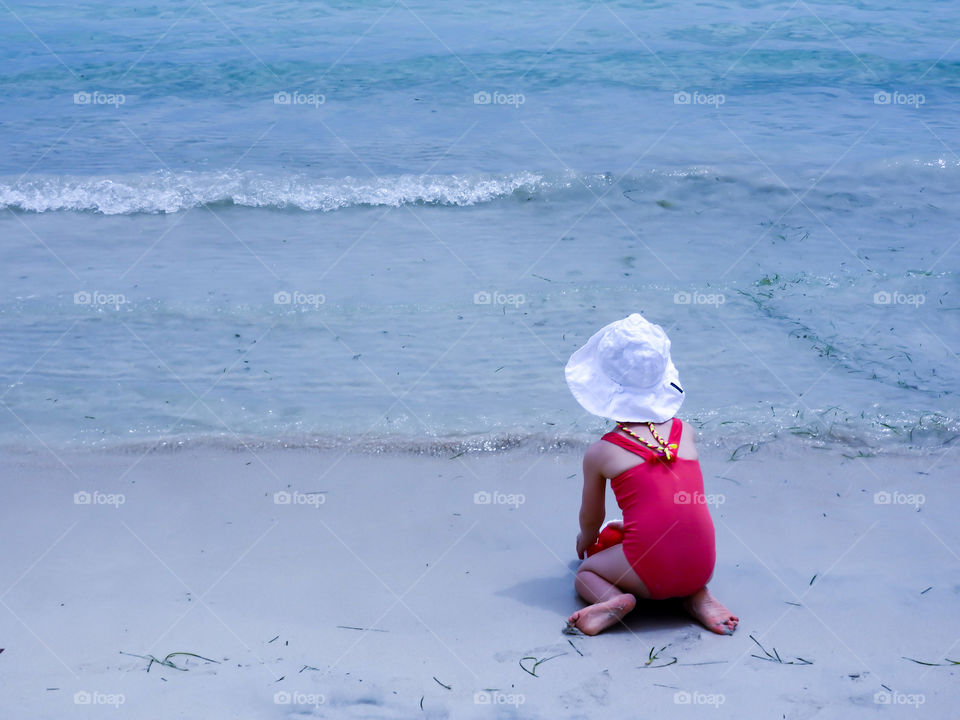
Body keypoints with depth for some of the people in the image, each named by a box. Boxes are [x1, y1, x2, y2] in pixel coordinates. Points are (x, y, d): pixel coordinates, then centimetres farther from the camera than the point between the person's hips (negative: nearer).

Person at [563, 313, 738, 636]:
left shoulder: (599, 453, 1)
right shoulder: (686, 433, 9)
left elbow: (591, 519, 15)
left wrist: (586, 541, 39)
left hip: (650, 573, -4)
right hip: (702, 567, 4)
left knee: (585, 572, 25)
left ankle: (614, 600, -8)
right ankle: (699, 597, 11)